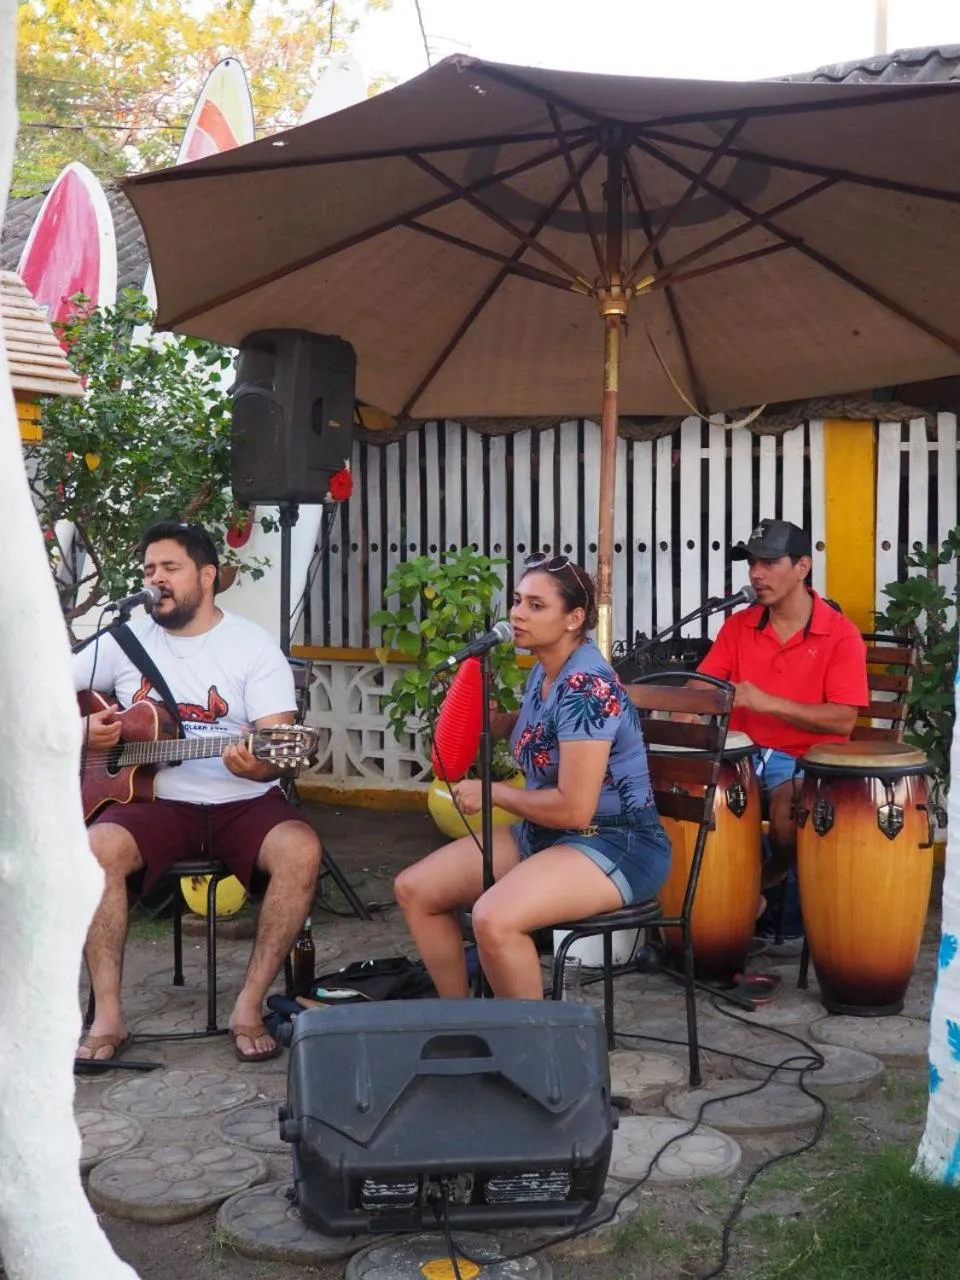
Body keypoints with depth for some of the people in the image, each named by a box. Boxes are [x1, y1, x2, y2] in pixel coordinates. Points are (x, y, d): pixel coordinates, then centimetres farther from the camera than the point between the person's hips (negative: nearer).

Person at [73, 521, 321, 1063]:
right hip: (155, 799, 2)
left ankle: (251, 1006, -19)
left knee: (301, 850, -31)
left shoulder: (254, 646, -1)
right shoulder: (126, 641, 8)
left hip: (243, 802, -1)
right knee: (95, 849, -30)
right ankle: (108, 1015, -20)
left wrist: (257, 766, -32)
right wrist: (82, 728, -7)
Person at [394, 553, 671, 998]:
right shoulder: (543, 671, 6)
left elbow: (573, 808, -27)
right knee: (414, 889, 4)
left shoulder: (585, 685, -22)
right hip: (544, 833, 10)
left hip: (616, 845, -10)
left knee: (495, 919, -34)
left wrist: (492, 792, -12)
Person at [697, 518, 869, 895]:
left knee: (787, 810, -33)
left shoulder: (841, 634, -8)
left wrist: (769, 702, -25)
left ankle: (774, 872, 2)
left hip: (805, 759, -4)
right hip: (744, 751, 4)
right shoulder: (738, 625, 6)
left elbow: (843, 721, -16)